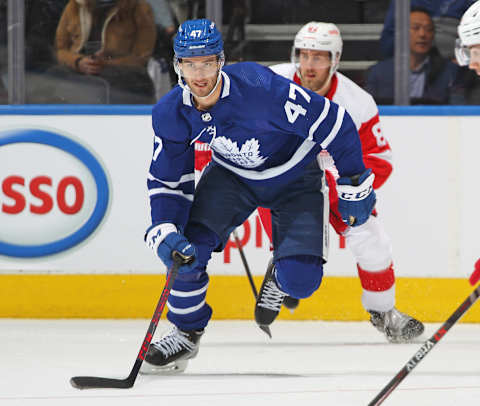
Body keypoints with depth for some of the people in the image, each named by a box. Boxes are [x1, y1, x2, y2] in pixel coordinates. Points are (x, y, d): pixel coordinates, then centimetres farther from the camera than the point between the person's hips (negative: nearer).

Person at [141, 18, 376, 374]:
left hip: (294, 177, -4)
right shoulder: (171, 114, -18)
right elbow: (167, 181, -7)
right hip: (232, 175, 4)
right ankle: (187, 331, 5)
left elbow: (331, 122, -26)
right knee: (188, 245, -19)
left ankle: (281, 278, 22)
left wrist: (353, 184, -17)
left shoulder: (258, 88, -35)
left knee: (300, 279, -18)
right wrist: (165, 233, -24)